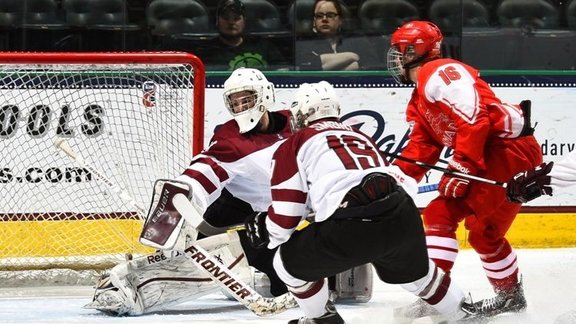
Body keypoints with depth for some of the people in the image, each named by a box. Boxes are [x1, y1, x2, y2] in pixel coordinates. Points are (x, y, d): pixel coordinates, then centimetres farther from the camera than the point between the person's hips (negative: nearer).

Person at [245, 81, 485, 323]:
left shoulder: (295, 145, 15)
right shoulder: (360, 136, 33)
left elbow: (287, 209, 10)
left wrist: (269, 236, 28)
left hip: (351, 227, -6)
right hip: (403, 217, 6)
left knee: (290, 261, 19)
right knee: (414, 269, 37)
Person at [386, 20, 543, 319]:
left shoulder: (438, 73, -14)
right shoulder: (419, 102, 20)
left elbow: (474, 117, -24)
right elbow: (421, 147, 15)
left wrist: (462, 165, -24)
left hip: (510, 150, -11)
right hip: (480, 157, 11)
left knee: (483, 229, -14)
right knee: (439, 214, 9)